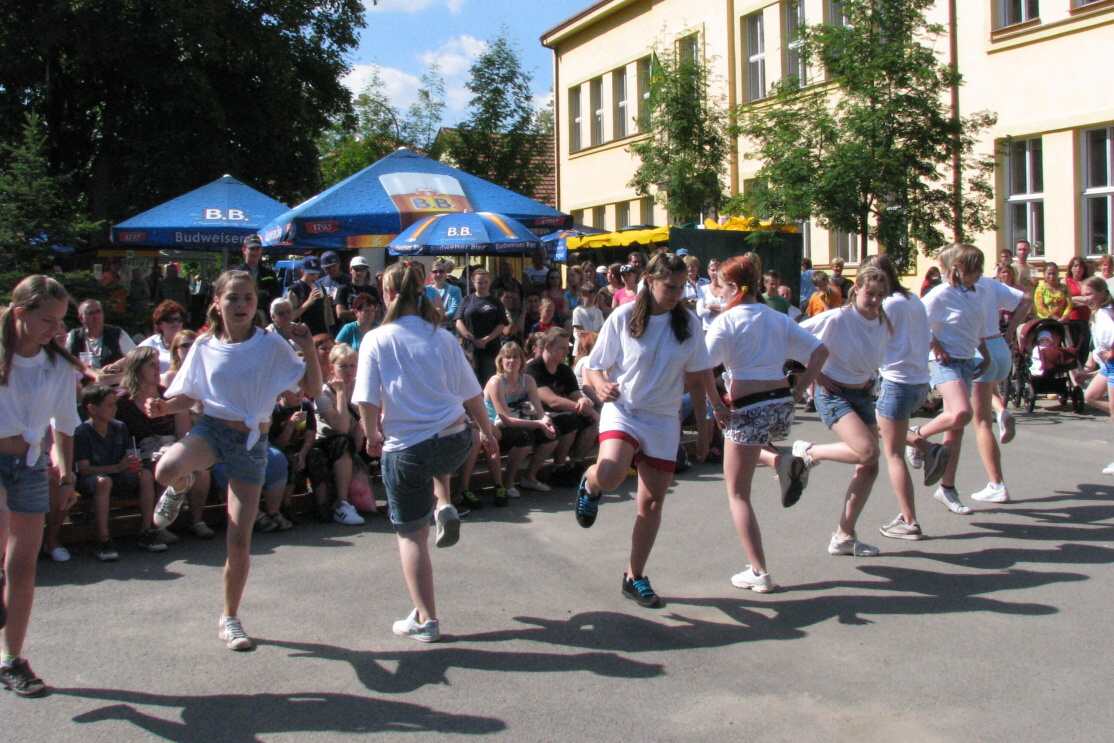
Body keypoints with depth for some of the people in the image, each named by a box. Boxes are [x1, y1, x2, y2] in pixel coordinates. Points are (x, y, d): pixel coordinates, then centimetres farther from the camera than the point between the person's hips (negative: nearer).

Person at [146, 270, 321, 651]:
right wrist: (162, 407, -9)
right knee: (166, 469, -35)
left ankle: (229, 617, 23)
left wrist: (308, 348, -21)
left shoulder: (271, 345, -6)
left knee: (240, 539, 2)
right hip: (211, 428, 1)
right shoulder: (204, 347, 0)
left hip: (252, 441, -1)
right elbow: (190, 396, 11)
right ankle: (181, 488, 6)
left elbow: (313, 387, -5)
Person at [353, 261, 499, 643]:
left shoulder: (376, 340, -7)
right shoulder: (442, 338, 1)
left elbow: (368, 401, -10)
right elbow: (471, 394, 6)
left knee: (411, 535, 10)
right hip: (453, 442, 3)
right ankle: (444, 508, 22)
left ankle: (425, 619, 12)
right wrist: (487, 432, 21)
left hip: (405, 450, -3)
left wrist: (372, 435, 8)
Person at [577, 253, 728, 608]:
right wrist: (601, 385, -23)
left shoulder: (688, 322, 0)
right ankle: (590, 485, 7)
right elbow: (594, 368, -2)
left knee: (652, 502, 6)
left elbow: (701, 369, 14)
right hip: (623, 410, -3)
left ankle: (635, 576, 23)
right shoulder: (623, 318, -7)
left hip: (664, 419, 3)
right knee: (610, 475, -32)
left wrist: (717, 404, 18)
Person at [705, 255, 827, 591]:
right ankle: (783, 462, 5)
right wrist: (797, 392, 9)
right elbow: (819, 352, 9)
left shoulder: (727, 320, -5)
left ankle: (759, 572, 2)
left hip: (748, 409, -6)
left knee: (737, 493, 6)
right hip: (782, 405, 6)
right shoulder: (778, 318, 12)